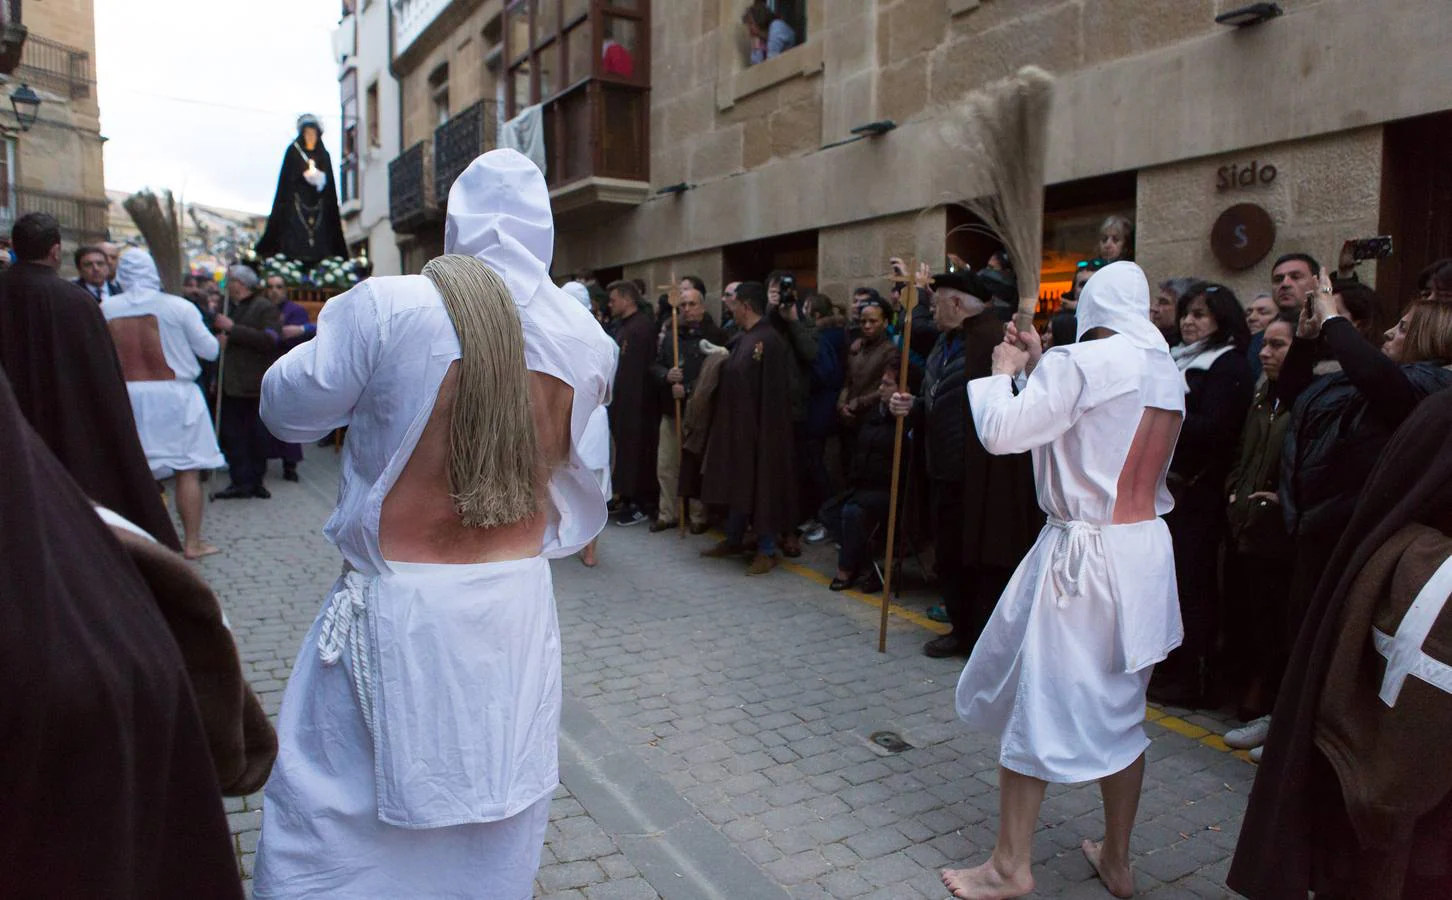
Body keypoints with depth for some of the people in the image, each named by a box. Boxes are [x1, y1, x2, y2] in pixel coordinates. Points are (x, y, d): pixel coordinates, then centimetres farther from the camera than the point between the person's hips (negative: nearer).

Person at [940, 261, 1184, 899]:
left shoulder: (1083, 362, -15)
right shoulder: (1167, 372, 10)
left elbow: (1002, 432, -19)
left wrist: (1003, 371, -2)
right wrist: (1038, 366, 15)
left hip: (1082, 554, -8)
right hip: (1146, 554, 8)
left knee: (1036, 703, 5)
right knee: (1118, 709, 18)